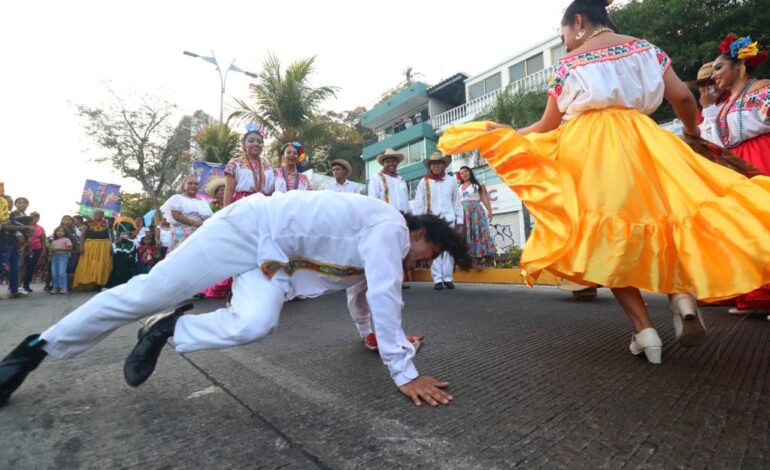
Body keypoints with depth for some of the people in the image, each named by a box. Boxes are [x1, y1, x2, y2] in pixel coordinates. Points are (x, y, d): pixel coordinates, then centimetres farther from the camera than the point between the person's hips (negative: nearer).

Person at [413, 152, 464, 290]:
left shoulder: (451, 181, 10)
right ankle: (437, 279, 2)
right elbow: (418, 204, 4)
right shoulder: (424, 182, 5)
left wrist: (460, 220, 7)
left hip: (448, 220, 1)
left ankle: (448, 278, 10)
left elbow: (457, 202, 11)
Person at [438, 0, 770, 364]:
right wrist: (691, 131, 29)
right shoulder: (644, 47, 16)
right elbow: (682, 97, 10)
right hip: (640, 141, 3)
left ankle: (643, 328, -3)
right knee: (658, 213, 15)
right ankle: (682, 292, -11)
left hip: (587, 148, -3)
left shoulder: (568, 63, 7)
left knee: (607, 236, 1)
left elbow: (547, 127, 7)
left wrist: (510, 135, 22)